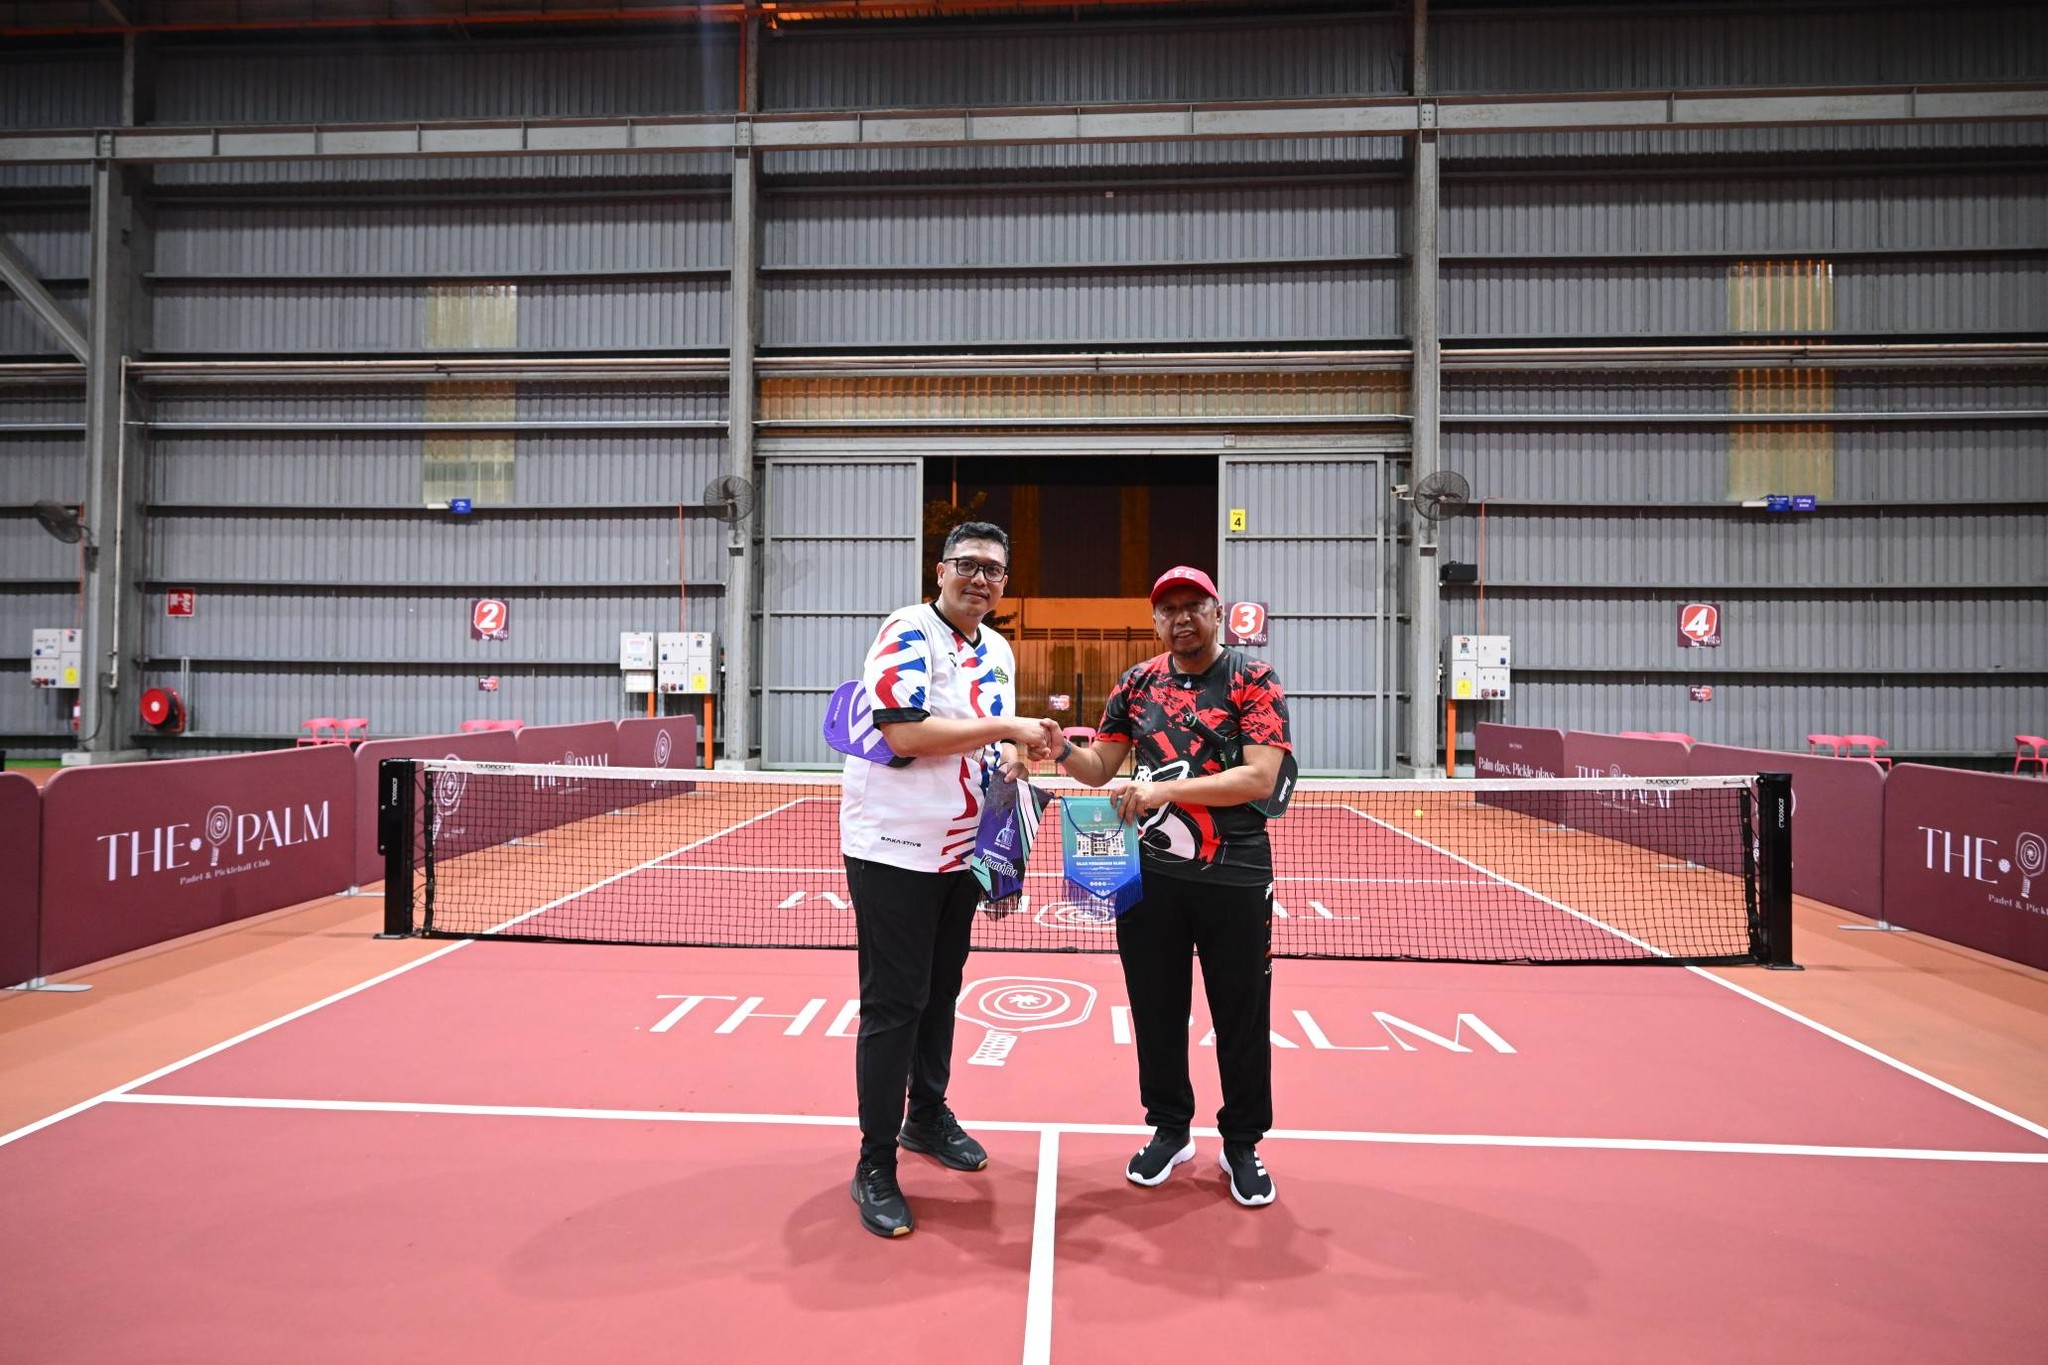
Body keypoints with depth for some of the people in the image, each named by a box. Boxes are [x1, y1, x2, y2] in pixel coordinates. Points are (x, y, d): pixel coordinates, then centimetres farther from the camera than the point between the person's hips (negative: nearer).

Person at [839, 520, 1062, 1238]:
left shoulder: (999, 651, 11)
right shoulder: (908, 633, -14)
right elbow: (905, 732, -26)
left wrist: (1019, 755, -3)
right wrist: (1006, 727, -23)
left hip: (961, 851, 8)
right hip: (893, 850, -8)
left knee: (941, 991, 19)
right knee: (893, 1005, -3)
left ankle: (927, 1116, 37)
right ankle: (875, 1166, 9)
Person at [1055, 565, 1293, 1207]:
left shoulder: (1254, 678, -6)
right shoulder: (1137, 683, 6)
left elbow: (1260, 777, -17)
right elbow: (1100, 768, 10)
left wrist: (1168, 789, -24)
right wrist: (1062, 750, -12)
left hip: (1234, 878, -3)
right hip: (1150, 875, 4)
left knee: (1241, 1018, 8)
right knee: (1156, 1010, 13)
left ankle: (1242, 1144, 27)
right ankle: (1170, 1130, 33)